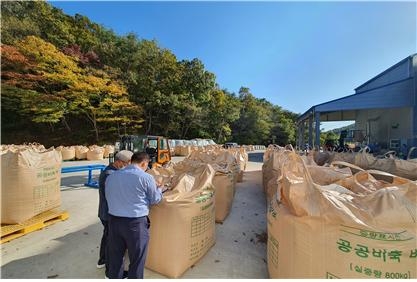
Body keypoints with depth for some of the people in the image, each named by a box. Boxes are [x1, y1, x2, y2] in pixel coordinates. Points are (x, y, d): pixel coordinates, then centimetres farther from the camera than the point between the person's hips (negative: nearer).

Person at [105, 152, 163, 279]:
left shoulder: (111, 176, 3)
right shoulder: (146, 177, -14)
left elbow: (108, 197, 15)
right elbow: (155, 199, -2)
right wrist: (159, 188, 17)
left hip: (113, 220, 6)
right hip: (136, 222, -5)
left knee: (115, 256, 25)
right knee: (137, 259, 15)